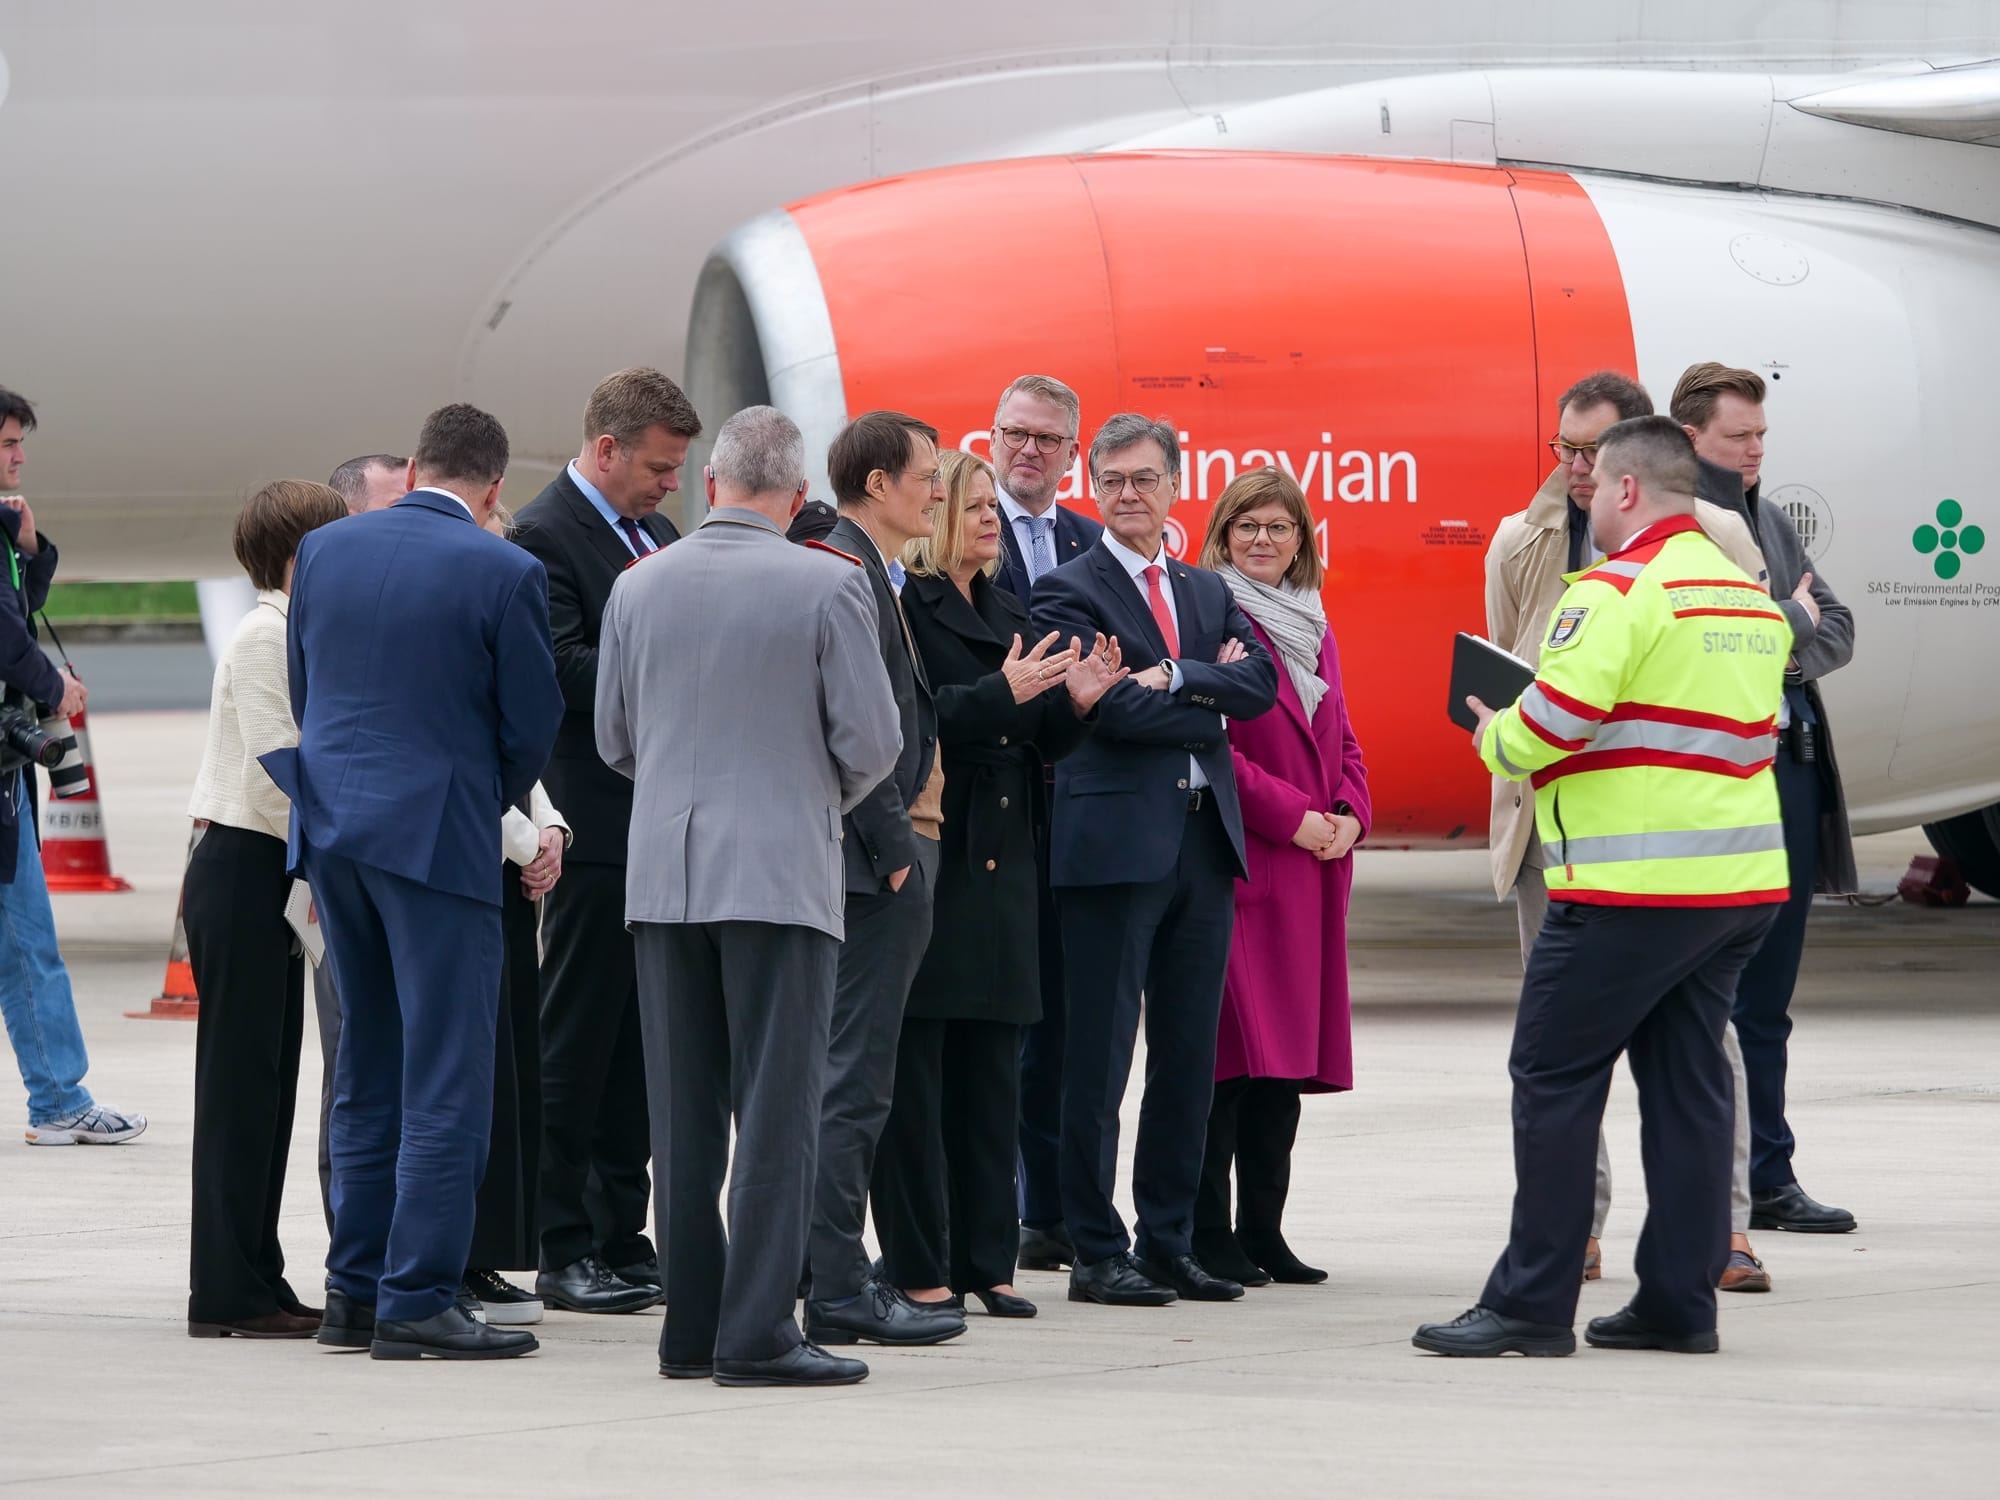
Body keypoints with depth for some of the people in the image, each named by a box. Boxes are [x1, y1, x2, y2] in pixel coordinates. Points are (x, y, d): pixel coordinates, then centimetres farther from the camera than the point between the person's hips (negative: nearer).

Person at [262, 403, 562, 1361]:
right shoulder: (503, 573, -10)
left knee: (367, 1071, 15)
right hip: (439, 833, -6)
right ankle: (416, 1301, -6)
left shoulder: (325, 550, 6)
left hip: (332, 826, 6)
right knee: (446, 1077, -2)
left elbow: (303, 694, 13)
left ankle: (354, 1292, 17)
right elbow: (534, 720, -5)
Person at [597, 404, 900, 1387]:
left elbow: (614, 740, 11)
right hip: (781, 872, -4)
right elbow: (871, 741, -7)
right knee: (775, 1106, -3)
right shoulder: (828, 586, -8)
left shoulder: (639, 587, 4)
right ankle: (756, 1333, -8)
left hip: (662, 875, 4)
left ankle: (691, 1327, 11)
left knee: (685, 1112, 9)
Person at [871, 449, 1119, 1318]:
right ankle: (917, 1269, -1)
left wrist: (1075, 702, 0)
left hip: (999, 870, 8)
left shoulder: (1008, 617, 18)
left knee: (991, 1072, 9)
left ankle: (983, 1260, 14)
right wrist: (1003, 692, -22)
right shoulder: (902, 608, -7)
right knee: (914, 1070, -4)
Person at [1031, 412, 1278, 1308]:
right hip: (1117, 839, -6)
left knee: (1190, 1056, 8)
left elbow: (1260, 685, 2)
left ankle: (1169, 1243, 15)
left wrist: (1176, 678, -11)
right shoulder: (1069, 592, -1)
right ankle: (1096, 1252, 0)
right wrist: (1212, 696, -3)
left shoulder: (1208, 594, 18)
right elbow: (1115, 706, -13)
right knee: (1099, 1056, -4)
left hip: (1204, 839, 6)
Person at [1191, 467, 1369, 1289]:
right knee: (1234, 1047, -9)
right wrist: (1291, 816, -14)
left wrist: (1350, 814, 3)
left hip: (1314, 869, 8)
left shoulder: (1310, 625, 18)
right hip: (1238, 861, -8)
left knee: (1289, 1051, 8)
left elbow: (1342, 740, 22)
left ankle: (1263, 1229, 13)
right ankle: (1208, 1236, -6)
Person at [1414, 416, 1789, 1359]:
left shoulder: (1618, 590, -12)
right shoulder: (1748, 594, 15)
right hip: (1740, 883, 8)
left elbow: (1555, 717, -19)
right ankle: (1679, 1299, 11)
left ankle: (1533, 1302, -3)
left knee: (1553, 1077, -2)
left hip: (1632, 886, -8)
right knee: (1687, 1082, 11)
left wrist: (1495, 740, 2)